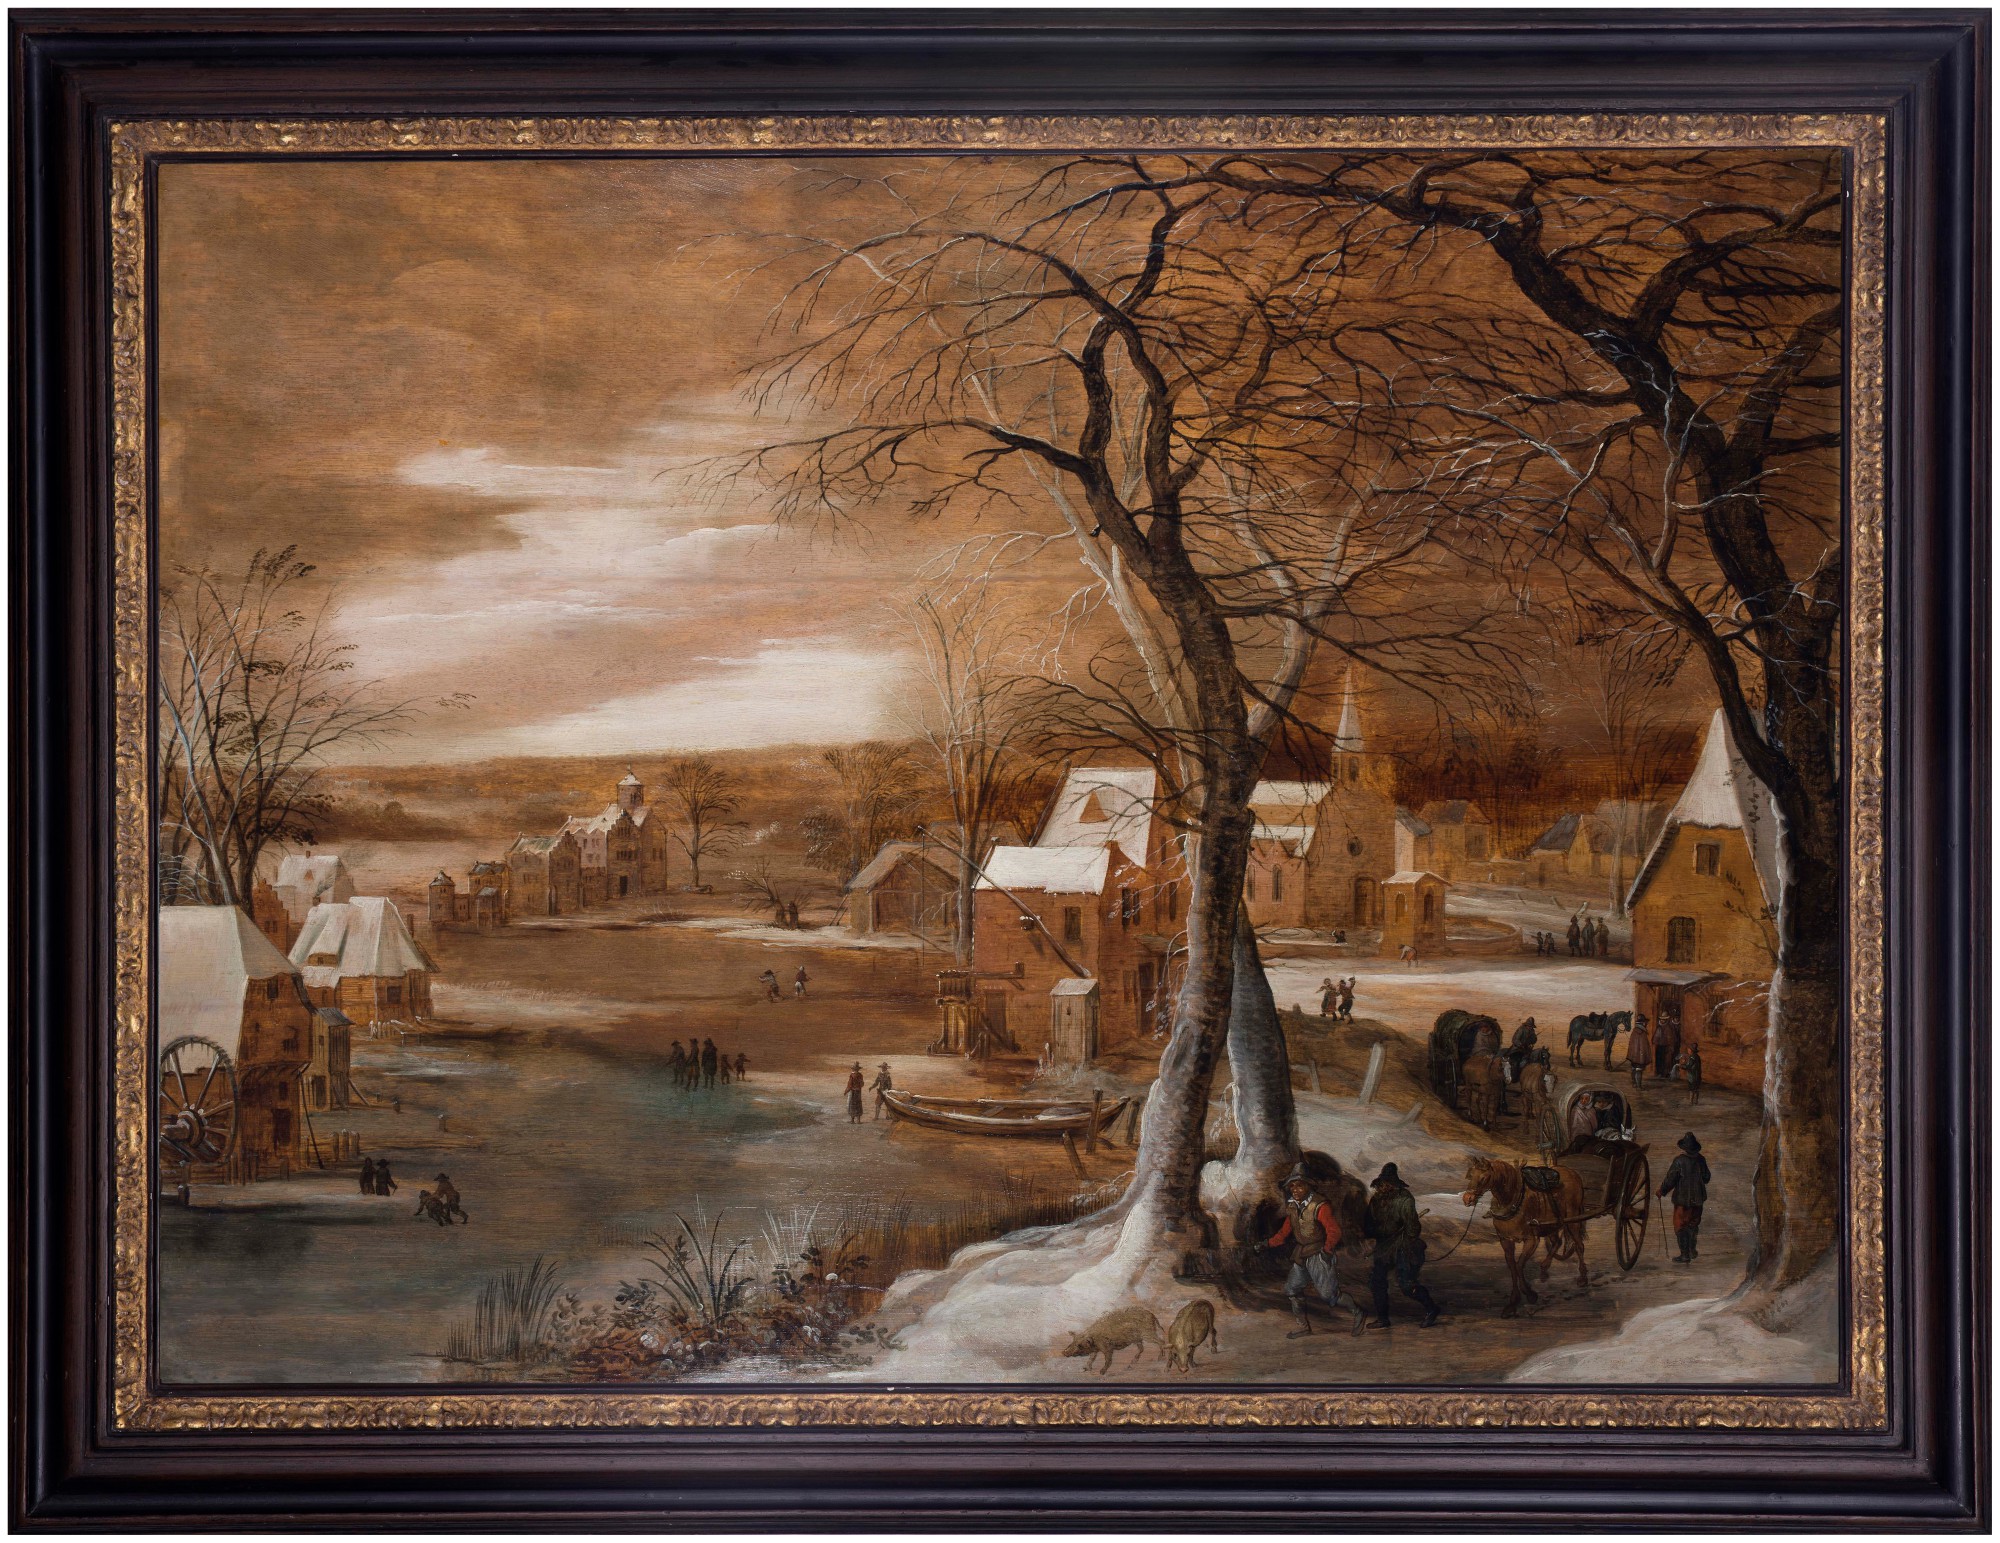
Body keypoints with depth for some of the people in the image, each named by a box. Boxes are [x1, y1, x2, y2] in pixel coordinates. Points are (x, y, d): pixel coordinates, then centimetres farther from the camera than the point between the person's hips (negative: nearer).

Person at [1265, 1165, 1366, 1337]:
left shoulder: (1319, 1207, -21)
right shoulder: (1293, 1206, 3)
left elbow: (1334, 1230, -27)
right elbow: (1285, 1230, 15)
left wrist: (1327, 1248, -35)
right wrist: (1268, 1243, 14)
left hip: (1318, 1254, -8)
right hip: (1300, 1255, 8)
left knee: (1328, 1292, -9)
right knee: (1291, 1289, 9)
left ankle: (1357, 1312, 11)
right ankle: (1304, 1326, 22)